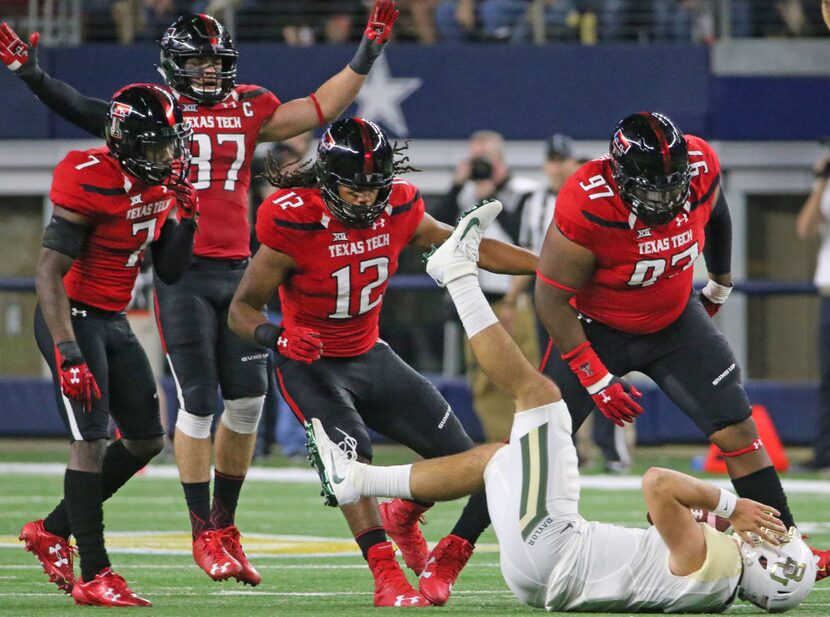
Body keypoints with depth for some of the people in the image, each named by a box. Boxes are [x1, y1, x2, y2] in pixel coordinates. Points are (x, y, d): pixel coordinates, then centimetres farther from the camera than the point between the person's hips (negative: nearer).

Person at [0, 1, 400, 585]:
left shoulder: (250, 107, 12)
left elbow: (321, 107, 19)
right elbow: (93, 115, -13)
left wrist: (368, 51, 18)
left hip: (237, 269, 4)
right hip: (182, 272, -4)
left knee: (248, 400, 3)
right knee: (198, 402, -5)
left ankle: (226, 524, 17)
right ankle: (204, 533, 4)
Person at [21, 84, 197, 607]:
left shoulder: (160, 186, 4)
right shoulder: (92, 182, -21)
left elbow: (170, 271, 11)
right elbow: (49, 272, -23)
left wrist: (186, 220, -6)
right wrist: (68, 353, -29)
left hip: (115, 323, 9)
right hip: (73, 318, -9)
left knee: (147, 441, 10)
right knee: (92, 442, -14)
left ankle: (52, 532, 23)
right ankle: (94, 575, -11)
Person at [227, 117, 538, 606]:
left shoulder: (397, 210, -10)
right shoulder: (293, 222, -24)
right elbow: (243, 308, -17)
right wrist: (276, 336, -38)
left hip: (370, 358, 6)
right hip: (312, 363, -6)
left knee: (457, 455, 3)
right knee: (352, 453, -30)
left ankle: (402, 518, 34)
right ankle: (387, 577, -27)